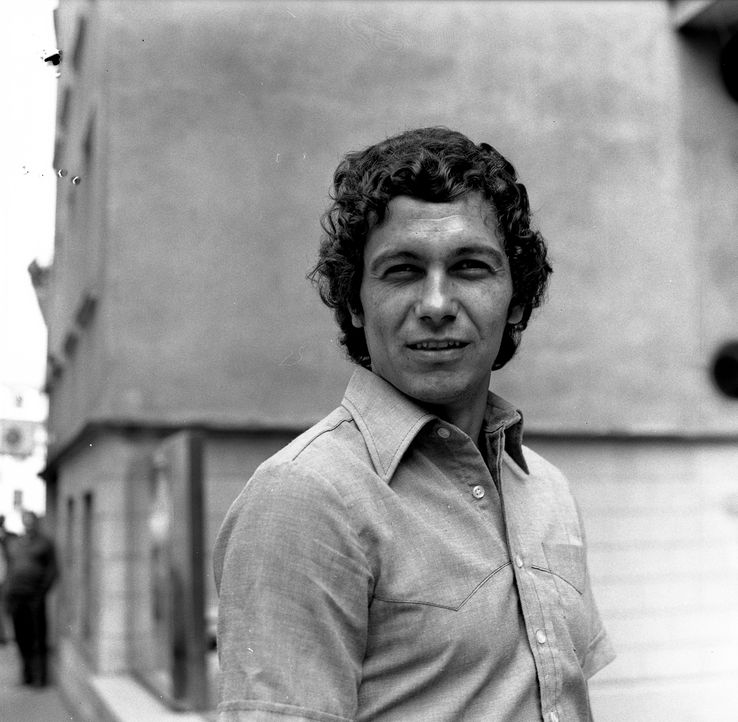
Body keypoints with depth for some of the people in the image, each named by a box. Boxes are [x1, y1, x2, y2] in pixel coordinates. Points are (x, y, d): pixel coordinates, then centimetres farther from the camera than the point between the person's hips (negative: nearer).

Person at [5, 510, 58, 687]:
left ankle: (41, 675, 1)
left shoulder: (45, 543, 1)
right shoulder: (15, 543, 15)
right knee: (22, 636, 5)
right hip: (16, 593, 4)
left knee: (38, 636, -5)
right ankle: (27, 673, 14)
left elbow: (52, 571, -3)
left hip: (35, 595, -4)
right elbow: (11, 569, 17)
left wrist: (42, 593, -13)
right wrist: (7, 596, 11)